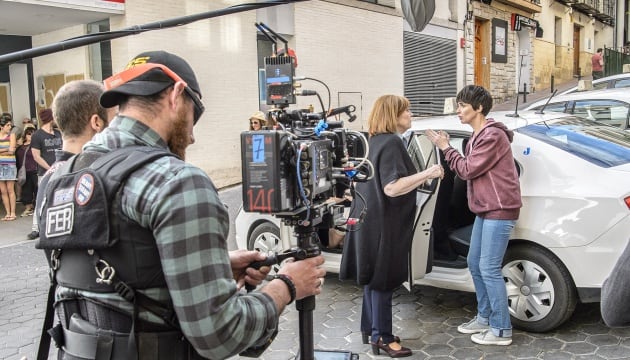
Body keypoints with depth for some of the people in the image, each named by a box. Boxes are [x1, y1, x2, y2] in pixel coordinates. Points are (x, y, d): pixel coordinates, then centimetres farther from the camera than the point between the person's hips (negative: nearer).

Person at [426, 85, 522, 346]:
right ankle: (484, 318, 27)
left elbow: (467, 170, -17)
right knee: (474, 263, 14)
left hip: (499, 210, -10)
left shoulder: (493, 136, -17)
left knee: (489, 268, -8)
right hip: (485, 209, 10)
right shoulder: (478, 135, 16)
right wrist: (447, 149, 1)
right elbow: (468, 170, 12)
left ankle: (502, 330, 3)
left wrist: (446, 148, -7)